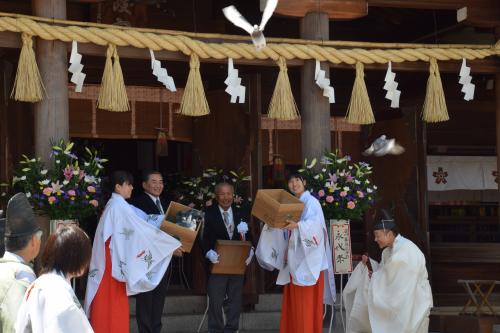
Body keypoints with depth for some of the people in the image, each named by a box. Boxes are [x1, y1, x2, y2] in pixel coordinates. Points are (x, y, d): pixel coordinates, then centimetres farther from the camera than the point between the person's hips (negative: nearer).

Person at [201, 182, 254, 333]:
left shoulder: (241, 214, 9)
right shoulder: (209, 214, -3)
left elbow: (248, 237, 9)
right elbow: (204, 237, -8)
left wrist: (250, 251, -9)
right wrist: (210, 253, -25)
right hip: (218, 262, -3)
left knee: (235, 300, 10)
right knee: (216, 301, 0)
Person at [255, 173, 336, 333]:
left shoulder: (311, 202, -5)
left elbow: (315, 224, -21)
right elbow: (284, 228, 17)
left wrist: (297, 225, -35)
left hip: (308, 260, -7)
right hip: (294, 259, 7)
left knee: (306, 302, -7)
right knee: (292, 302, 7)